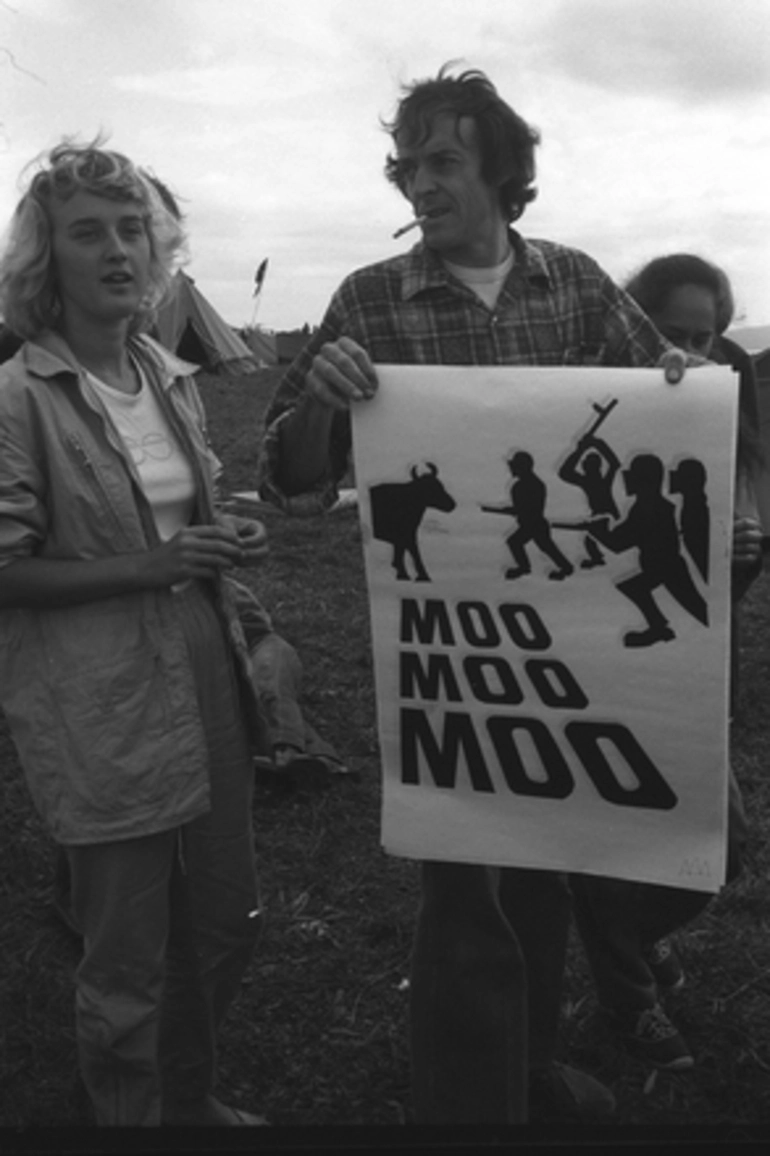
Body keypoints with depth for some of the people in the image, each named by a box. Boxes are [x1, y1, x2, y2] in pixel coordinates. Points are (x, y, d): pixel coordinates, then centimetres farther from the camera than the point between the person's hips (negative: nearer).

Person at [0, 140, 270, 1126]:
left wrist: (225, 542, -1)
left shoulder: (171, 377, 8)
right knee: (127, 963, 6)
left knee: (226, 917, 19)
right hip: (101, 713, -7)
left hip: (205, 683, 7)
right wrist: (151, 566, -20)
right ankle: (129, 1114, 33)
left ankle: (192, 1097, 44)